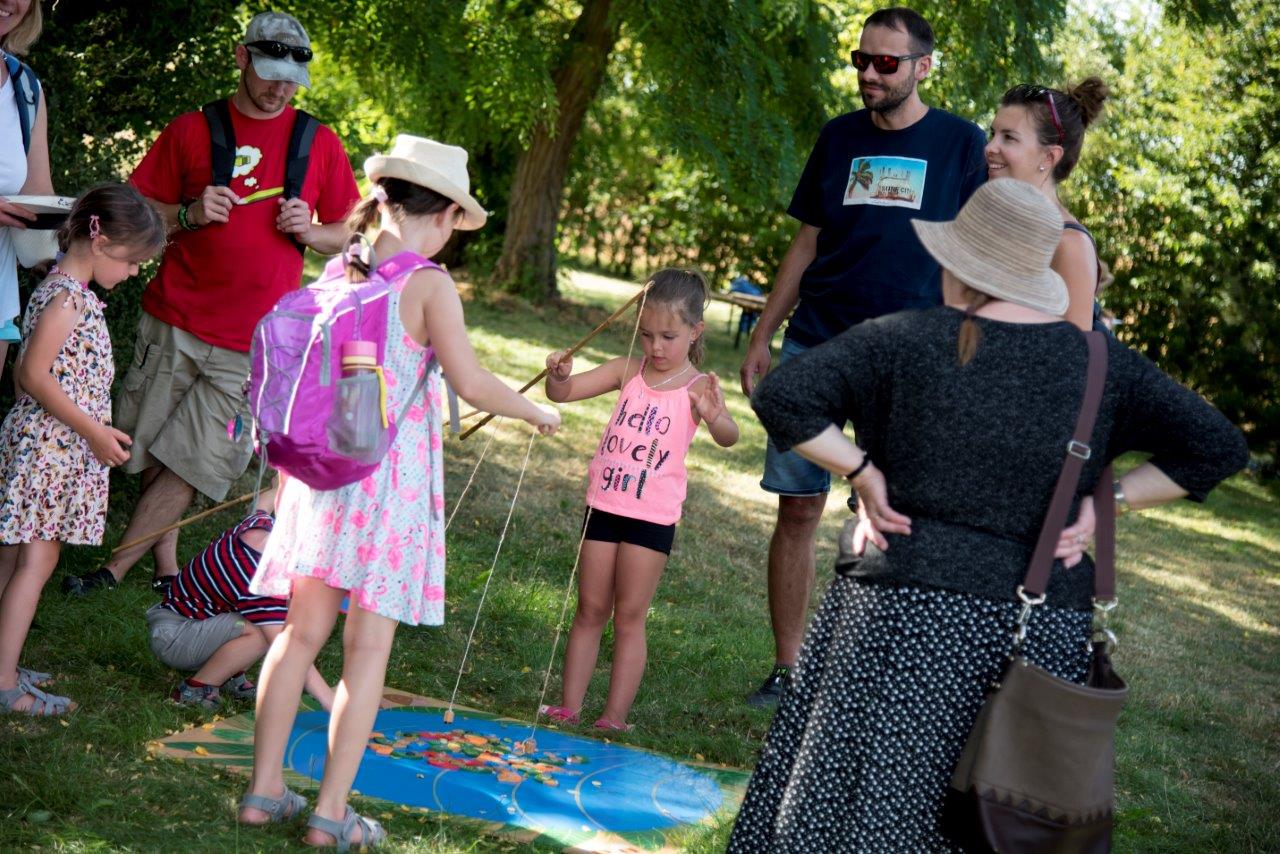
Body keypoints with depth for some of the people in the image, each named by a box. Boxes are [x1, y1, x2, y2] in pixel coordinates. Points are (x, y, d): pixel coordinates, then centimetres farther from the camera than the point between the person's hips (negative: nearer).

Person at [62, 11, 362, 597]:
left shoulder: (320, 143, 7)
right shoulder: (192, 131, 5)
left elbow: (343, 236, 14)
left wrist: (308, 230, -7)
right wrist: (190, 215, -10)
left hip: (253, 339, 0)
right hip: (175, 322, 1)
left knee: (191, 462, -5)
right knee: (151, 455, 3)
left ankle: (117, 569, 4)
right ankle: (166, 568, 21)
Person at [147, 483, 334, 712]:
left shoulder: (261, 522, -12)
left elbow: (262, 500, 16)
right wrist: (329, 701, -39)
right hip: (171, 637, -10)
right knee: (261, 633, -34)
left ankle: (231, 677, 6)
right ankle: (195, 689, -14)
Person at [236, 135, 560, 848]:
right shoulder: (428, 284, -11)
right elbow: (472, 383, -14)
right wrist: (536, 411, 4)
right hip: (391, 472, -5)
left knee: (303, 631, 13)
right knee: (369, 648, 2)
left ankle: (265, 789, 17)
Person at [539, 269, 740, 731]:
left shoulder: (698, 388, -10)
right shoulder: (628, 371, 1)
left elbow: (727, 437, -27)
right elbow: (564, 392, 0)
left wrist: (714, 416, -50)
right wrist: (559, 375, -23)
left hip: (653, 517, -4)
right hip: (604, 506, 4)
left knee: (629, 619, 2)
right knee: (590, 611, 10)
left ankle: (615, 716, 7)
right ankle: (568, 706, 17)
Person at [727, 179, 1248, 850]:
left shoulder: (902, 342, -7)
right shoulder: (1101, 364, 2)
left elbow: (782, 398, -14)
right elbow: (1217, 448, 4)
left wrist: (860, 471, -6)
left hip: (908, 617, -3)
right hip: (1043, 634, 3)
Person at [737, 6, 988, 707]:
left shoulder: (961, 144, 3)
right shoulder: (839, 138, 12)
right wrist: (761, 339, 12)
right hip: (814, 346, 3)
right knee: (798, 507, 2)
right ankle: (786, 669, 11)